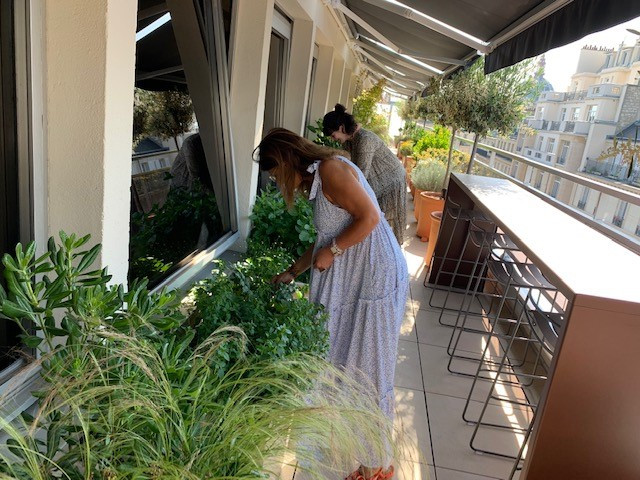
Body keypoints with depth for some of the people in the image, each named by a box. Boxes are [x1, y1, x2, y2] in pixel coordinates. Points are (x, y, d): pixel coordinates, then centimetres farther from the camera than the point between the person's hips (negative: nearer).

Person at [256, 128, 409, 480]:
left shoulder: (331, 169, -14)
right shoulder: (317, 181, 15)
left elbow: (369, 217, -22)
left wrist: (330, 252, -14)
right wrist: (292, 272, 27)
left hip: (375, 279, -9)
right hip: (351, 279, 9)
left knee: (366, 368, 1)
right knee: (339, 354, 18)